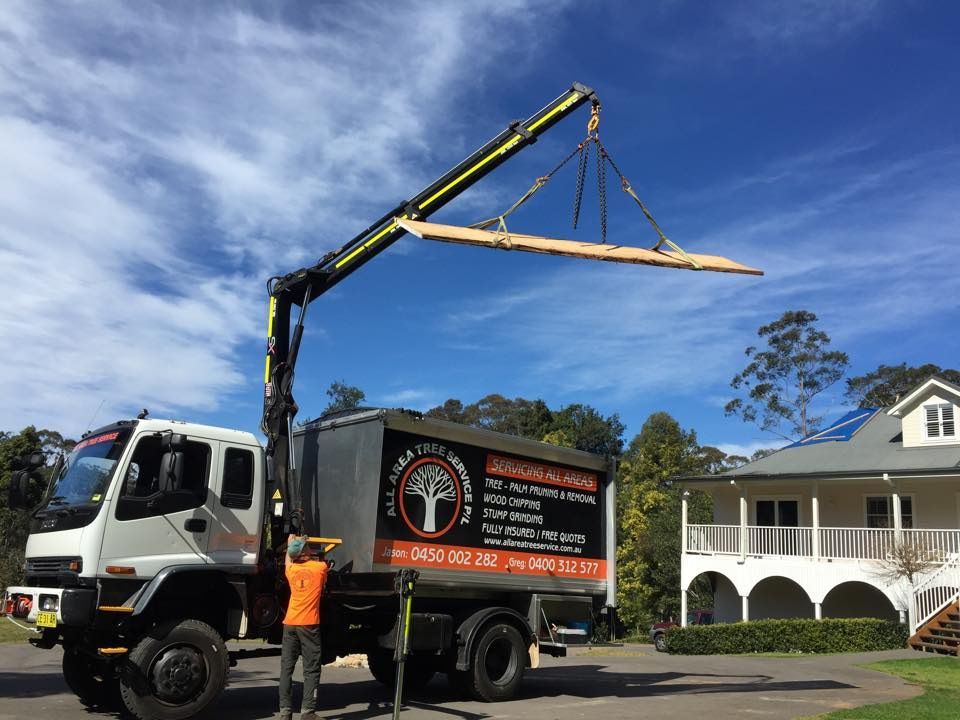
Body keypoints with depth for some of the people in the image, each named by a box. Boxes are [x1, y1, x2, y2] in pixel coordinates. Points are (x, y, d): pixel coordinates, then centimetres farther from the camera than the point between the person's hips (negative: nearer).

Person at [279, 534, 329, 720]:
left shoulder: (291, 569, 8)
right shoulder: (320, 567, -2)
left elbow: (288, 561, 32)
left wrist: (290, 544, 48)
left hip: (290, 623, 4)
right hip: (309, 624, -4)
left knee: (286, 668, 8)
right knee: (311, 670, 0)